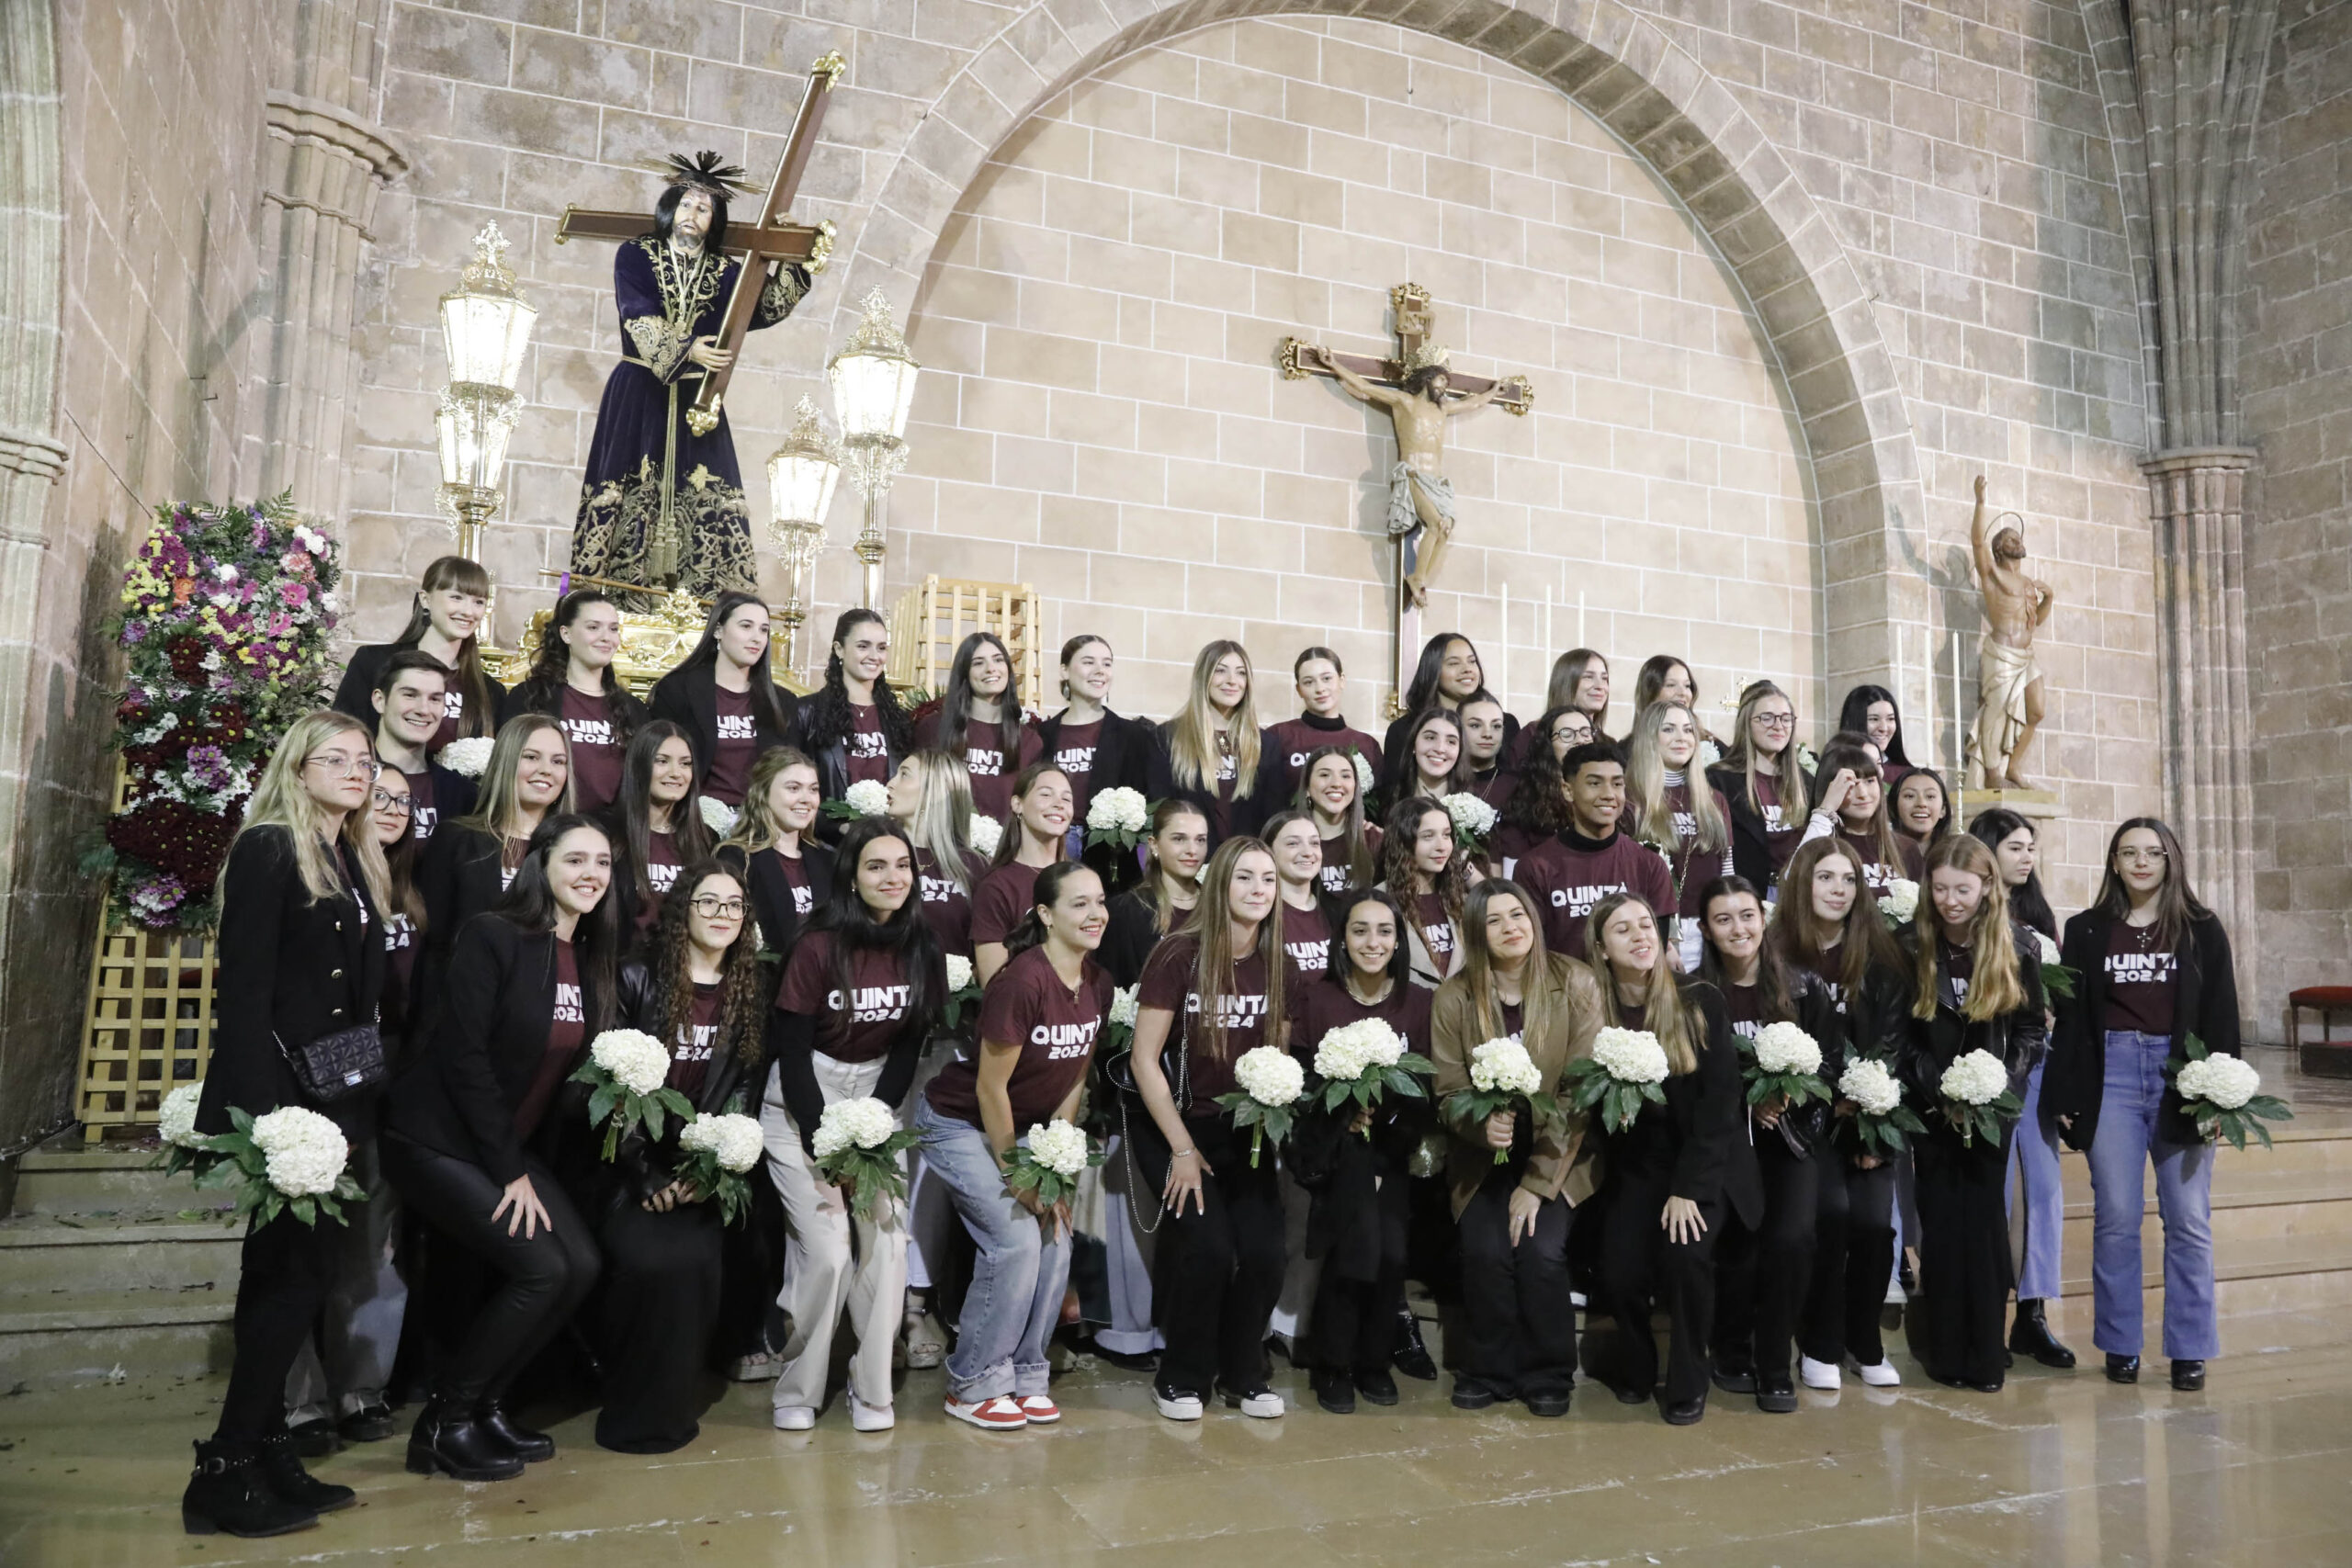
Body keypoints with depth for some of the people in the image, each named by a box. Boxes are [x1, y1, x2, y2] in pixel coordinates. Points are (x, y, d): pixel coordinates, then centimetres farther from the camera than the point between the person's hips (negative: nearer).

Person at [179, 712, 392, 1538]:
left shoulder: (357, 865, 16)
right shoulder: (267, 849, -7)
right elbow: (243, 988, -15)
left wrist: (367, 1095, 9)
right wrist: (261, 1112, -22)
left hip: (339, 1099, 8)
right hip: (283, 1096, -8)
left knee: (285, 1274, 12)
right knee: (299, 1270, -6)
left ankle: (267, 1456, 20)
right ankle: (228, 1468, 5)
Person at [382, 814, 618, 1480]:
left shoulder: (595, 959, 5)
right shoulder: (493, 936, -16)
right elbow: (463, 1057, -19)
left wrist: (530, 1163, 4)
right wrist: (510, 1173, -18)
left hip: (516, 1145, 7)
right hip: (439, 1141, -7)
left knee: (583, 1264, -5)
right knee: (540, 1269, -16)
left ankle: (484, 1403, 14)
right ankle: (445, 1422, 3)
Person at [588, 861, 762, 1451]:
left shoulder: (749, 997, 10)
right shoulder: (639, 979, 0)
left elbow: (742, 1093, 7)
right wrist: (644, 1175, -12)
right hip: (629, 1169, -2)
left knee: (696, 1259, -24)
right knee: (650, 1258, -26)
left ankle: (669, 1404, -1)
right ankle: (631, 1409, -3)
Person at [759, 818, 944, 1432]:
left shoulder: (921, 949, -4)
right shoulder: (820, 947, -17)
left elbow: (908, 1049, 0)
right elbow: (793, 1053, -13)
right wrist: (828, 1147, -16)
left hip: (876, 1097, 4)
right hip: (801, 1104, -4)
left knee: (888, 1241, -8)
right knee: (828, 1251, -12)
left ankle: (872, 1390, 8)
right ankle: (796, 1391, 9)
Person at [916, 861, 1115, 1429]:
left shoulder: (1098, 984, -5)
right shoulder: (1022, 981, -28)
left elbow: (1074, 1080, 3)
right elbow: (990, 1088, -21)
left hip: (1022, 1129, 7)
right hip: (959, 1125, -7)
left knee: (1056, 1240, -2)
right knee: (1017, 1241, -15)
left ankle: (1024, 1376, 15)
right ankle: (972, 1386, 3)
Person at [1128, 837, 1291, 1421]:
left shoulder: (1276, 966, 1)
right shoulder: (1179, 956, -14)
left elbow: (1278, 1056, 10)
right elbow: (1144, 1060, -12)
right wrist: (1183, 1149, -13)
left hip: (1245, 1132, 4)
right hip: (1174, 1127, -4)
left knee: (1265, 1253, -10)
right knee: (1208, 1247, -20)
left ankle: (1243, 1375, 15)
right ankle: (1182, 1378, 5)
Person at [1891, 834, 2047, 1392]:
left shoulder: (2015, 949, -2)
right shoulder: (1911, 947, -3)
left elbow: (2032, 1031, 2)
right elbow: (1898, 1032, -2)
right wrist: (1938, 1092, -12)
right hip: (1931, 1105, 0)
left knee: (1983, 1216, -1)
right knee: (1940, 1220, 1)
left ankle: (1985, 1355, 9)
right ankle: (1944, 1352, 11)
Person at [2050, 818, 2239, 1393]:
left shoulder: (2202, 929, 4)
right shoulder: (2086, 931, 6)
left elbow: (2221, 1016, 2)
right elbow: (2072, 1019, 5)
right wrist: (2066, 1096, 1)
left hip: (2181, 1076, 0)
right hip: (2110, 1077, 0)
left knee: (2188, 1220, 3)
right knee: (2115, 1218, 3)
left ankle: (2189, 1349, 14)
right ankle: (2120, 1345, 14)